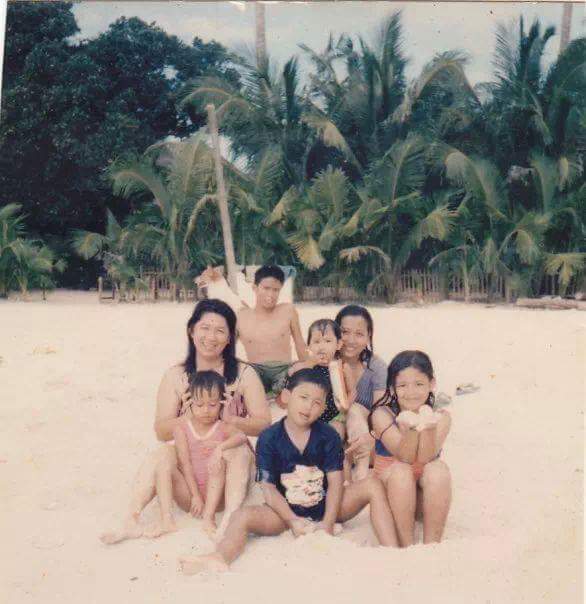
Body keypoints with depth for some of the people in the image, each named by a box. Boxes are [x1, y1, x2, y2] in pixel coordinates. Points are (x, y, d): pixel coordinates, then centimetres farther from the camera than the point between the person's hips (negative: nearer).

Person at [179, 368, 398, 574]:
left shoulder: (329, 436, -3)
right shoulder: (269, 438, -7)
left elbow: (335, 482, -7)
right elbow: (268, 487, -9)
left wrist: (328, 523, -18)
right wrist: (293, 521, -20)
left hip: (325, 506, 1)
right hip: (287, 511, -1)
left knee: (373, 485, -18)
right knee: (243, 516, -27)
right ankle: (219, 559, -56)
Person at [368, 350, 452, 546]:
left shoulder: (441, 417, -9)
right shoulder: (382, 415, -12)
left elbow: (425, 459, -23)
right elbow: (406, 458, -23)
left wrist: (428, 428, -41)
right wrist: (410, 428, -42)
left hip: (426, 495, 1)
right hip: (390, 488, -1)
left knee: (438, 469, -29)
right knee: (400, 471, -32)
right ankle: (406, 545, -21)